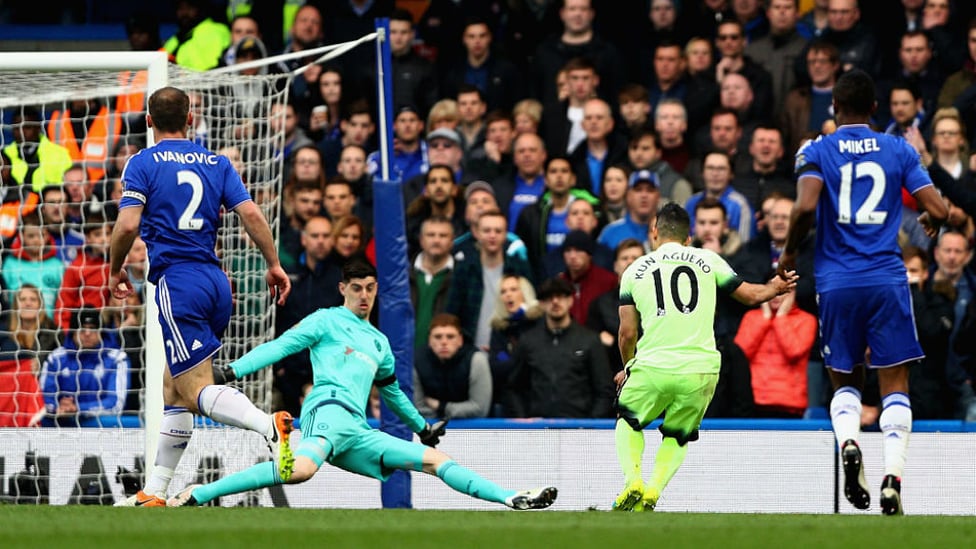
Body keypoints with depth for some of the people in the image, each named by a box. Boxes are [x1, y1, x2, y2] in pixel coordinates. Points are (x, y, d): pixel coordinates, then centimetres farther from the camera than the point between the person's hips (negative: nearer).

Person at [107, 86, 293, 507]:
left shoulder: (143, 164, -1)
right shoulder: (216, 163, 12)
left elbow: (127, 225, -11)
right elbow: (251, 214, 2)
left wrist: (115, 269, 6)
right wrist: (274, 265, 11)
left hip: (176, 281, -6)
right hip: (216, 282, 6)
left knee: (196, 391, -11)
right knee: (173, 388, 16)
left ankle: (269, 425, -39)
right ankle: (154, 494, 17)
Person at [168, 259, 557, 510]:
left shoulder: (379, 342, 30)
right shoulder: (327, 321, 10)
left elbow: (391, 389, 45)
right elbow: (280, 346, 1)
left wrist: (421, 426, 54)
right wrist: (232, 371, -12)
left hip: (358, 432, 8)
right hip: (329, 408, -8)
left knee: (435, 459, 2)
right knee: (302, 468, -40)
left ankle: (514, 500, 1)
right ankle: (196, 495, -44)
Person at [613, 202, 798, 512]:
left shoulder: (635, 270, 9)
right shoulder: (707, 260, 9)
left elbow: (627, 333, 6)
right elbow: (751, 295, 20)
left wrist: (627, 369, 25)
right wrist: (776, 287, 41)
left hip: (653, 367, -1)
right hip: (701, 369, 1)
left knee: (628, 422, 25)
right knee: (678, 437, 22)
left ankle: (633, 481, 1)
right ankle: (653, 489, -1)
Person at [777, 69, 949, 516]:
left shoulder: (816, 152, 2)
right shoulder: (898, 150, 6)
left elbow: (805, 207, -15)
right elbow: (937, 211, 1)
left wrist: (789, 252, 2)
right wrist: (931, 224, 25)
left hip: (836, 282, 0)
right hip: (888, 278, 0)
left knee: (844, 381, 15)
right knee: (895, 383, 2)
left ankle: (848, 443, -15)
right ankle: (893, 474, -16)